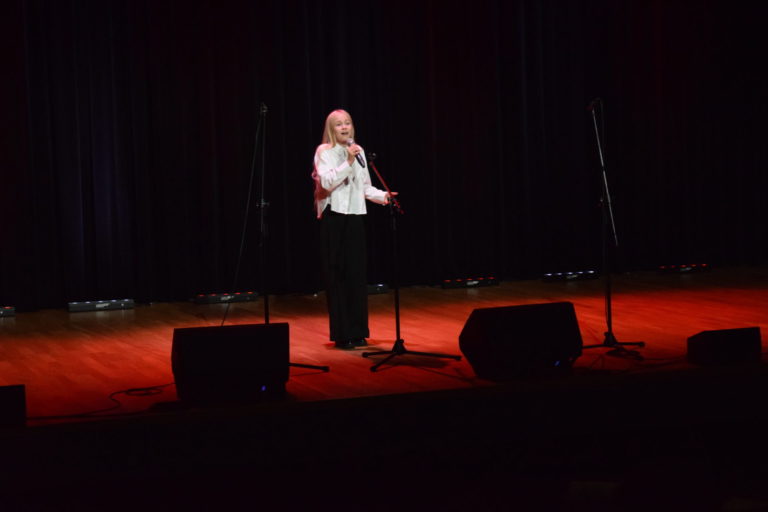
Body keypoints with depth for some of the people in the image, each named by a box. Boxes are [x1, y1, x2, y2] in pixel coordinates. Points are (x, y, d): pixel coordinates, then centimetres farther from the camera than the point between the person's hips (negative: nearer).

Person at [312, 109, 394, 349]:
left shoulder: (359, 151, 12)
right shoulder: (324, 151, -5)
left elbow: (365, 187, 14)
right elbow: (327, 183, -18)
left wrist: (383, 196, -2)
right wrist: (348, 162, -24)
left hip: (356, 217, 5)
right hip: (334, 217, -5)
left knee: (357, 274, 5)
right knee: (337, 275, -3)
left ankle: (358, 332, 12)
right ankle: (342, 334, 2)